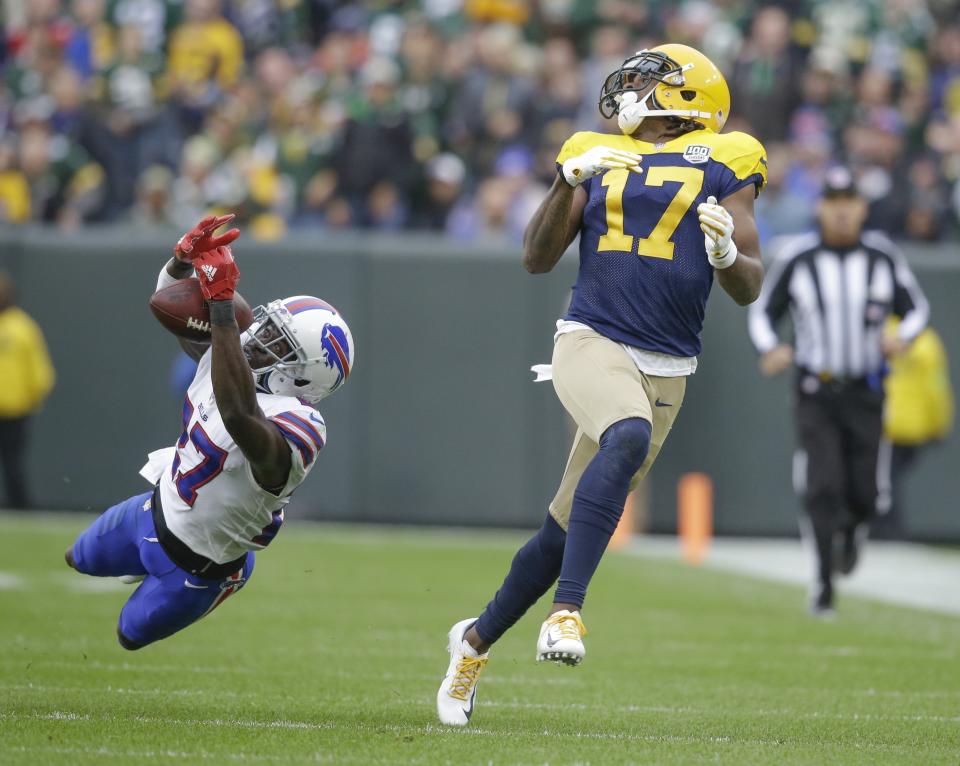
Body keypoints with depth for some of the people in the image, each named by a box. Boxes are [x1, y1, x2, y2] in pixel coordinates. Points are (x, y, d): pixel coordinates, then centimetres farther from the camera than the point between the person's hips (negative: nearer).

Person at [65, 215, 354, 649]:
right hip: (156, 510, 7)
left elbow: (239, 416, -64)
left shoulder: (295, 428, -41)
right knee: (80, 561, 30)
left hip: (195, 565, -7)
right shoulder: (227, 355, -17)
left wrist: (221, 303, -62)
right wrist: (186, 258, -27)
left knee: (131, 636, 21)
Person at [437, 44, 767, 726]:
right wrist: (569, 181, -6)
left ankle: (477, 641, 28)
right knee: (627, 439, -35)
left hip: (665, 371, 1)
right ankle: (567, 612, -40)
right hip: (592, 343, -1)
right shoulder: (598, 157, 13)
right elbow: (538, 259, 7)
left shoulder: (721, 165, 8)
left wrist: (728, 253, -17)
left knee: (566, 530, 8)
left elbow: (749, 289, 5)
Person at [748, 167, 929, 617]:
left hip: (866, 394, 1)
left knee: (866, 495, 0)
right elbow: (763, 310, 6)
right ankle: (824, 584, -3)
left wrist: (904, 337, -12)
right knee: (822, 488, -13)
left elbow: (916, 307, 10)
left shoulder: (882, 256, 1)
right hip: (816, 392, -1)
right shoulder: (796, 258, -2)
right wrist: (770, 349, -14)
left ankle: (852, 527, 38)